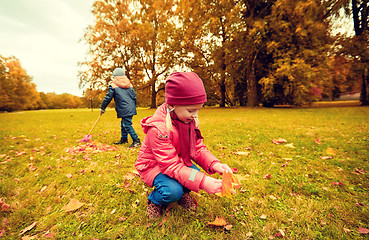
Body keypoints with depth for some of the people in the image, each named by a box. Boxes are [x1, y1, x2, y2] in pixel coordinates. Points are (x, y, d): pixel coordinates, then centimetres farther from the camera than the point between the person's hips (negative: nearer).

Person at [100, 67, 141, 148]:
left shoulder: (113, 85, 1)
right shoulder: (129, 85, 16)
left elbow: (108, 98, 2)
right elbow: (134, 97, 17)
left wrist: (102, 108, 13)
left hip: (124, 110, -7)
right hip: (131, 109, 7)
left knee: (127, 125, -6)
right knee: (124, 124, 18)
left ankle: (136, 140, -10)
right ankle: (124, 138, 27)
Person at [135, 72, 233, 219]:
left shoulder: (190, 121, -9)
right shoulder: (158, 128, -34)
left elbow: (198, 149, -7)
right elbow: (171, 166, -34)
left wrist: (214, 164, -27)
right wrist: (202, 182, -41)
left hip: (180, 162, 7)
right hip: (154, 166, -6)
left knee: (196, 172, -19)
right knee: (173, 192, -30)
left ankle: (183, 193, 14)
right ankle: (154, 200, 5)